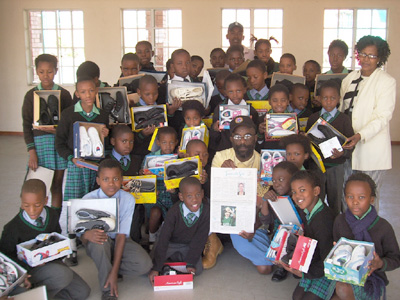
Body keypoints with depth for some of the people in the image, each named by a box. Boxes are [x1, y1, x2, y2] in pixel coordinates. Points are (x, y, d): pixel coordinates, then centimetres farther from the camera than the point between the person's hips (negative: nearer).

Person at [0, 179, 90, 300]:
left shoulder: (52, 215, -4)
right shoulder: (13, 228, -18)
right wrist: (28, 263, -27)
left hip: (51, 262, 6)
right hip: (30, 268, -6)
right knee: (65, 274, -33)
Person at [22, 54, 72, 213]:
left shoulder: (64, 94, 6)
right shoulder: (31, 95, 5)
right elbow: (27, 124, 3)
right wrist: (31, 151, -5)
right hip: (40, 141, -1)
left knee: (57, 185, 5)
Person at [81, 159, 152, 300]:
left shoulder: (128, 199, -14)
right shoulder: (88, 199, -16)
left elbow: (121, 235, -19)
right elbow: (82, 239, -15)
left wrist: (114, 271, -27)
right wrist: (87, 235, -44)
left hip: (118, 242, 1)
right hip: (98, 245, -1)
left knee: (144, 264, -25)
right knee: (98, 241, -38)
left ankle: (108, 269, -1)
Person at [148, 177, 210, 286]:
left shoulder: (206, 211, -23)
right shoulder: (174, 211, -28)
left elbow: (200, 238, -17)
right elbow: (163, 238, -27)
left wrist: (191, 263, -22)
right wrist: (156, 267, -31)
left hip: (189, 246, 2)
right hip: (171, 243, -2)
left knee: (197, 270, -17)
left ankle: (175, 258, 8)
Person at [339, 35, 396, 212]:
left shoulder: (387, 81, -5)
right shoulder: (350, 78, 12)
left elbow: (382, 117, -14)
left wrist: (360, 135, -27)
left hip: (372, 149, -5)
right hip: (348, 146, 5)